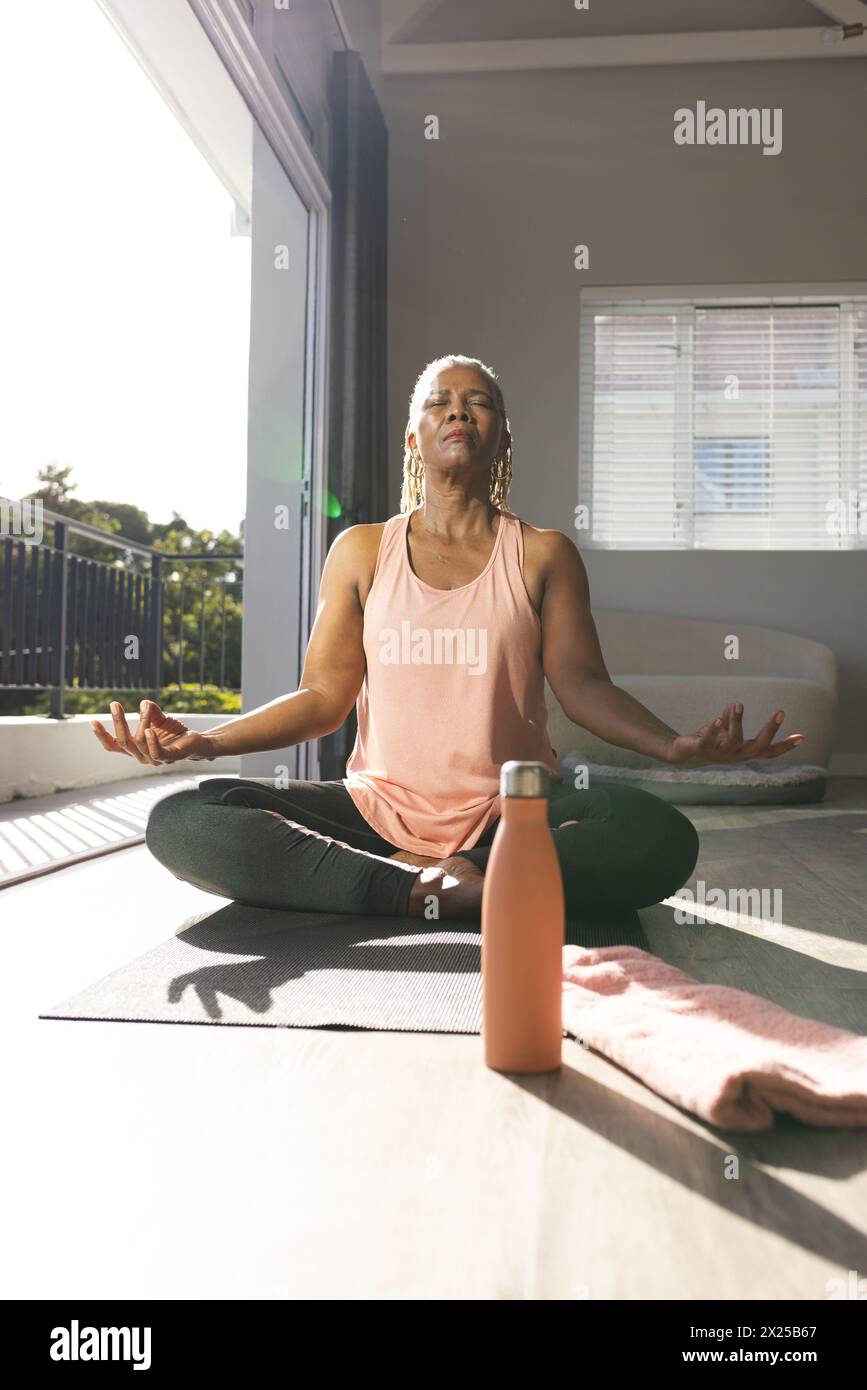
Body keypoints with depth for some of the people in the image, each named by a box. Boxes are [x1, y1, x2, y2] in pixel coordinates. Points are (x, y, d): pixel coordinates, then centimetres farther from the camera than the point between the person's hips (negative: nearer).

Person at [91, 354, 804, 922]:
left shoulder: (544, 555, 7)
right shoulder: (362, 551, 9)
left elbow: (583, 684, 0)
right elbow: (323, 696, 5)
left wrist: (674, 743, -20)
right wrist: (205, 740, -11)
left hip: (513, 814, -1)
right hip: (378, 810, 2)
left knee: (662, 838, -31)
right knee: (178, 821, -21)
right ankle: (431, 891, -24)